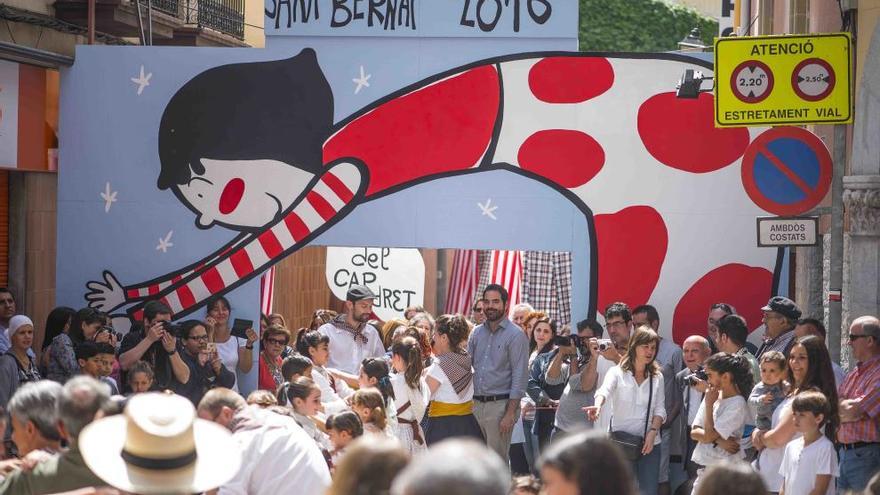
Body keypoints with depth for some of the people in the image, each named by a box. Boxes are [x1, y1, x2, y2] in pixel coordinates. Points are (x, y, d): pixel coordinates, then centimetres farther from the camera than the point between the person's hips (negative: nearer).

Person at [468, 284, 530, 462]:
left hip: (500, 405, -6)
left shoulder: (515, 335, -5)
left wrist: (510, 413, -15)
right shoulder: (477, 333, 13)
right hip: (475, 404, 6)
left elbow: (520, 376, -9)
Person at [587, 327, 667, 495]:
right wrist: (598, 405, -43)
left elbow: (660, 409, 6)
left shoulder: (657, 377, 10)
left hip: (650, 443, 3)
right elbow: (605, 391, -20)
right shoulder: (617, 372, -1)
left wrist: (653, 431, -11)